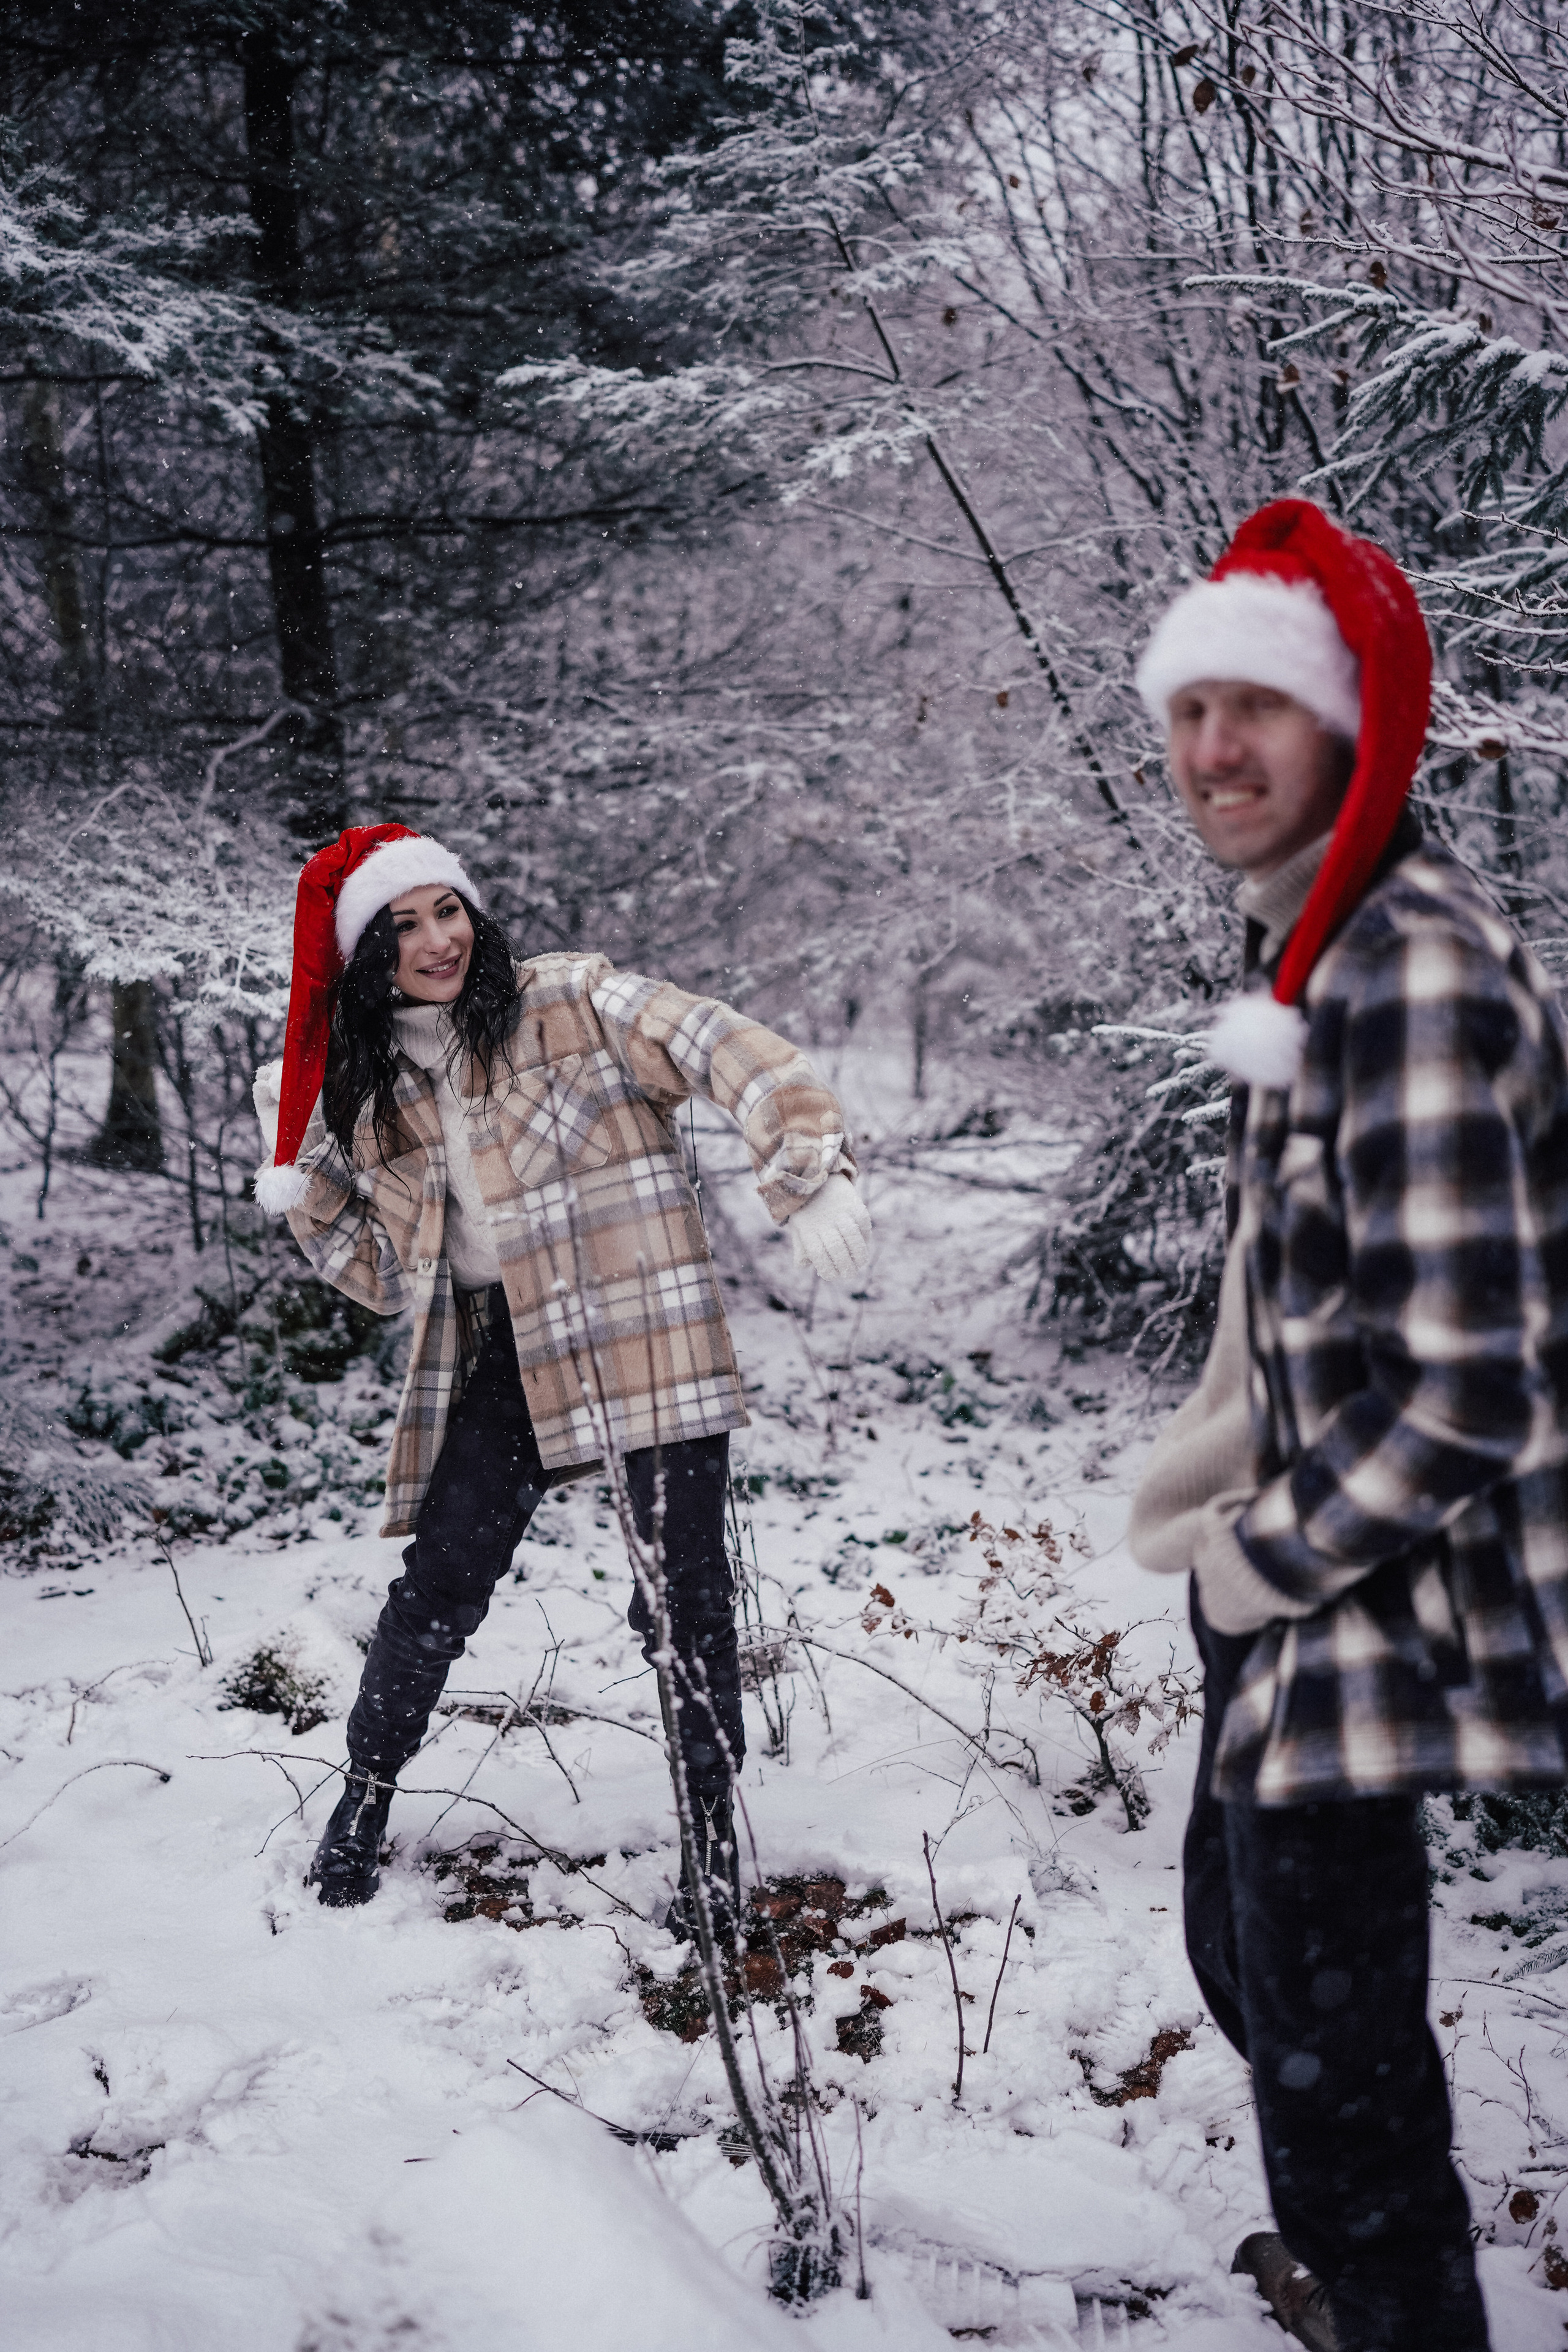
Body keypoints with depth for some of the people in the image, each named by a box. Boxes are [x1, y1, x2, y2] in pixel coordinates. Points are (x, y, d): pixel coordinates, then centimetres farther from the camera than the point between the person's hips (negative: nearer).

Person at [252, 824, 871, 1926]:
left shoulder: (570, 1003, -4)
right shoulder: (373, 1089, 12)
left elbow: (735, 1054, -13)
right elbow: (390, 1275, 17)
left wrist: (812, 1175, -28)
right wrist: (301, 1173, 5)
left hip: (647, 1339, -4)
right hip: (504, 1358, 4)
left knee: (682, 1596, -4)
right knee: (439, 1583, 5)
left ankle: (717, 1843, 9)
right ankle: (364, 1799, 26)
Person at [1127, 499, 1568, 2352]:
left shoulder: (1416, 971, -23)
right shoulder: (1305, 938, 8)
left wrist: (1263, 1564, -14)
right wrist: (1216, 1482, 12)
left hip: (1376, 1604, -10)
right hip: (1299, 1571, 10)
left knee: (1322, 2024, 0)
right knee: (1243, 1944, 25)